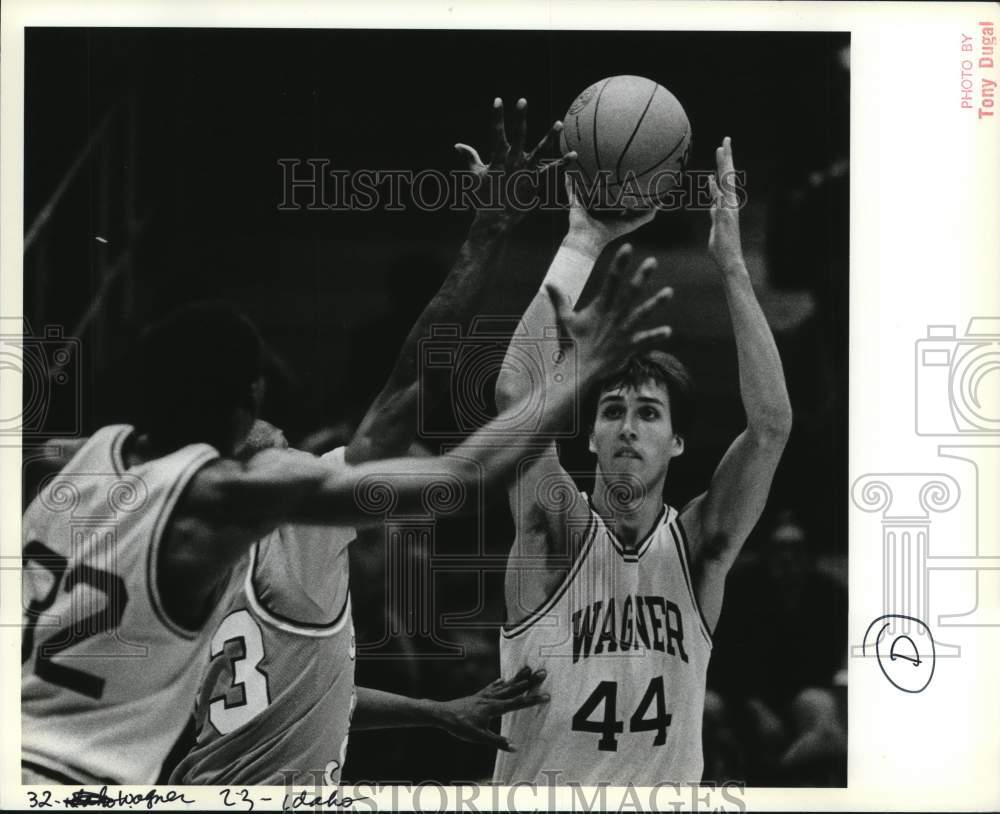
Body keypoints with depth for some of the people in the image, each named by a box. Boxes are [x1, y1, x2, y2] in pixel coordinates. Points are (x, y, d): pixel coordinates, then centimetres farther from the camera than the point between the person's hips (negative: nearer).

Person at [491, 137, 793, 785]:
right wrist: (584, 242, -20)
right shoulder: (557, 534, -6)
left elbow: (772, 425, -13)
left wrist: (732, 267, -16)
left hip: (668, 787, 3)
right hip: (539, 789, -2)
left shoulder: (697, 550, -1)